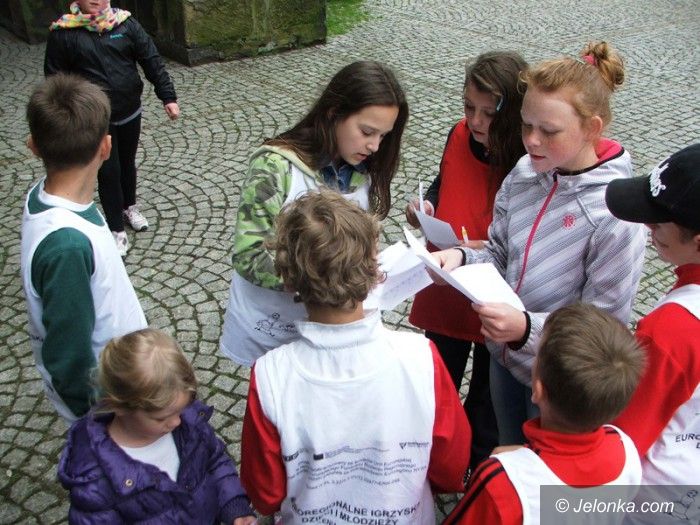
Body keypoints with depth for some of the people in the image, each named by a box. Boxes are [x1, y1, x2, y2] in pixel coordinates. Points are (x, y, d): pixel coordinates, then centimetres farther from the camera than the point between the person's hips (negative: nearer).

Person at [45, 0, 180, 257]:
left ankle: (129, 206, 44)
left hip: (130, 113, 3)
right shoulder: (63, 32, -10)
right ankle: (116, 229, 16)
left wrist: (168, 97, -10)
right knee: (108, 172, 2)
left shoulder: (125, 23, -5)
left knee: (127, 163, 20)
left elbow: (152, 61, -4)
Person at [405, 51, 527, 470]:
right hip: (444, 294, 4)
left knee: (486, 401, 21)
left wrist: (478, 250, -32)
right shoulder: (460, 136, -8)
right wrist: (425, 207, -10)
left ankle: (481, 467, 49)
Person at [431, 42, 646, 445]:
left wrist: (526, 328, -36)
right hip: (506, 359, 5)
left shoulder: (615, 211, -26)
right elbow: (500, 256, 1)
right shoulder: (525, 173, -9)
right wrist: (461, 258, -20)